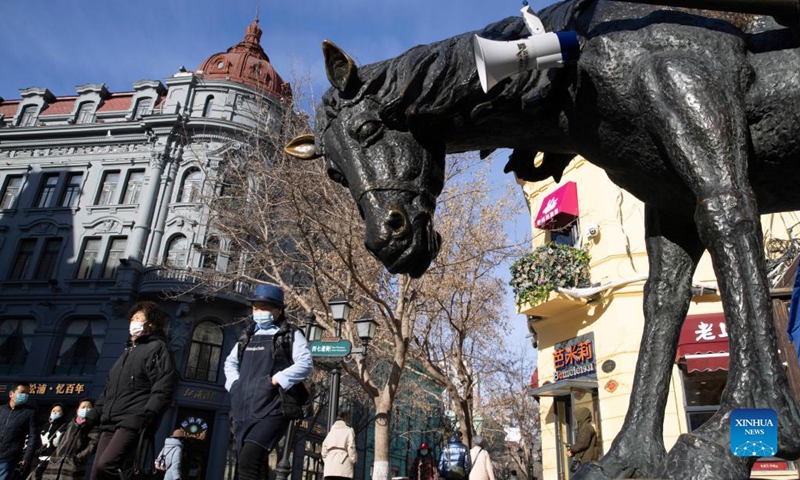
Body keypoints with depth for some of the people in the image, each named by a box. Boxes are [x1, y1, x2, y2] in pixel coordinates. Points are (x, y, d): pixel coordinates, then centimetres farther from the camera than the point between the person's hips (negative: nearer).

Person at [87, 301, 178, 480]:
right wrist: (92, 417, 23)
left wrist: (149, 416, -25)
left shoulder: (157, 348, 1)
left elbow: (164, 387, -13)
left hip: (133, 423, -9)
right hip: (110, 424, 9)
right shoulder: (128, 351, 28)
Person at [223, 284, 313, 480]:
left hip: (272, 409, -6)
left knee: (249, 458, -23)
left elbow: (305, 364, -9)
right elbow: (230, 361, 29)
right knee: (255, 464, 9)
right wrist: (234, 383, 11)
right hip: (243, 410, 7)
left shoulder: (291, 335, 1)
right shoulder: (248, 336, 19)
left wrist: (277, 380, -15)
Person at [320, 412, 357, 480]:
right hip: (343, 463, -5)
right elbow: (351, 448, -2)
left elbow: (324, 451, 16)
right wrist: (353, 460, 8)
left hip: (330, 466, 5)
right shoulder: (349, 430, 7)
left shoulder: (331, 431, 21)